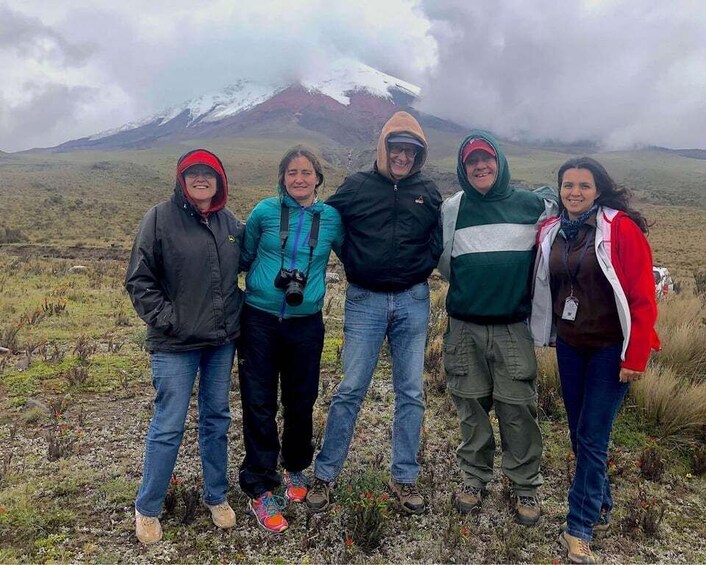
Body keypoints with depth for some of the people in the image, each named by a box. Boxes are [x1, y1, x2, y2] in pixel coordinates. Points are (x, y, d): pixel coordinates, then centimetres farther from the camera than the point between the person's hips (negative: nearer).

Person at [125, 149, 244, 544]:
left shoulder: (230, 222, 5)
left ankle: (217, 497, 33)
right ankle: (147, 509, 24)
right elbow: (139, 279, -6)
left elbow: (245, 267, 18)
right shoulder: (161, 218, -8)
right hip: (176, 344, -4)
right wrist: (164, 319, -12)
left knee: (217, 419, 15)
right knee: (169, 426, 2)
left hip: (223, 341, 5)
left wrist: (238, 312, 8)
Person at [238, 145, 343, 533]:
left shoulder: (332, 218, 1)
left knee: (301, 401, 12)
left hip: (305, 324, 1)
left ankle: (295, 468, 37)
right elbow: (244, 257, 9)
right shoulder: (265, 211, -2)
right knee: (259, 403, 2)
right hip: (260, 319, -1)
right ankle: (260, 490, 16)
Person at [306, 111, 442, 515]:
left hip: (413, 302, 3)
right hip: (365, 301, -2)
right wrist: (357, 266, 3)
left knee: (411, 393, 8)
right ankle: (325, 474, 16)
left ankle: (405, 477, 23)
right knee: (350, 390, 0)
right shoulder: (356, 187, 1)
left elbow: (438, 241, 15)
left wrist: (420, 269, 1)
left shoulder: (429, 192, 6)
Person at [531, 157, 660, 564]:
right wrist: (548, 334, 11)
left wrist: (636, 357, -14)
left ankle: (579, 528, 10)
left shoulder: (622, 228, -12)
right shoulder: (551, 232, 4)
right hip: (569, 346, 5)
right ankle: (601, 507, 33)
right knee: (580, 434, 13)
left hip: (610, 349, -5)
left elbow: (642, 297, -13)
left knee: (592, 438, -3)